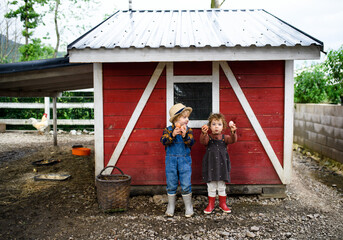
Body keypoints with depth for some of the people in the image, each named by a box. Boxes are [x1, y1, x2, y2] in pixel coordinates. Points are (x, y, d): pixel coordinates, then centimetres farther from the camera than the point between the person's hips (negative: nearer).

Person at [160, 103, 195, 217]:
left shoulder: (188, 130, 0)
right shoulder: (168, 130, -1)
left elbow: (191, 143, -11)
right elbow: (163, 141, -14)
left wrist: (185, 135, -27)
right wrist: (173, 135, -27)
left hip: (185, 160, 0)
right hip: (171, 160, 0)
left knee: (186, 184, 3)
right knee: (171, 184, 9)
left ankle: (188, 206, 20)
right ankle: (171, 206, 25)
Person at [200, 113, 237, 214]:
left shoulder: (224, 137, 3)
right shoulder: (208, 137, -2)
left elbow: (233, 140, -15)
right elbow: (203, 142, -22)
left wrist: (233, 132, -35)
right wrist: (203, 133, -42)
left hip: (222, 165, 1)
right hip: (210, 165, -1)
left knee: (222, 186, 13)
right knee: (211, 187, 9)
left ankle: (222, 204, 30)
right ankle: (211, 205, 24)